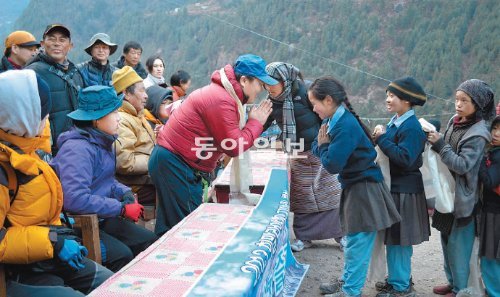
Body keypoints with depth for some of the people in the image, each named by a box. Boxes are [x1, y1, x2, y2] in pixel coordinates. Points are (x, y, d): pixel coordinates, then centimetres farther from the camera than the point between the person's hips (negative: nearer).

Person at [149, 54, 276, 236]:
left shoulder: (221, 92, 15)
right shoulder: (221, 101, -19)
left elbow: (230, 137, 14)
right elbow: (234, 147, -17)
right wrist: (256, 122, -5)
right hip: (175, 164, -11)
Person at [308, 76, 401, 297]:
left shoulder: (346, 126, -24)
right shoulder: (334, 120, 4)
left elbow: (331, 164, -24)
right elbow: (317, 148, 10)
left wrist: (323, 145, -8)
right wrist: (321, 144, -11)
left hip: (364, 189, -10)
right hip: (353, 186, 10)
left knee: (358, 242, 1)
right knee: (352, 238, 20)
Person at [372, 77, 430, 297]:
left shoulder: (412, 127, -18)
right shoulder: (396, 122, 9)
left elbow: (405, 159, -26)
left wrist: (382, 138, -21)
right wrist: (379, 139, -2)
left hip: (404, 192, -9)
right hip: (394, 187, 9)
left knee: (398, 239, -1)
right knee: (393, 237, 17)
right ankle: (399, 278, 31)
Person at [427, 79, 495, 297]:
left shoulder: (478, 134, -18)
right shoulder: (454, 122, 4)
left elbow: (462, 165, -23)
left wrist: (440, 145, -24)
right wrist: (435, 139, 1)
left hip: (463, 197, -8)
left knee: (458, 244, 0)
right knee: (446, 239, 17)